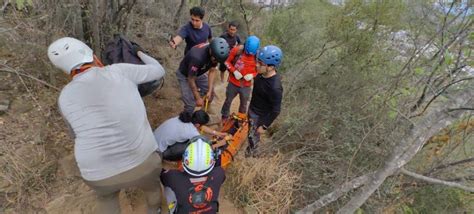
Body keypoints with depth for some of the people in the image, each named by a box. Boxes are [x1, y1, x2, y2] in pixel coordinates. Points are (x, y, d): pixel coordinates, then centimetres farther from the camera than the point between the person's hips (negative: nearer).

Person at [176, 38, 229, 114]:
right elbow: (191, 79, -30)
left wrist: (209, 91, -12)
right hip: (185, 75, -6)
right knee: (191, 104, -10)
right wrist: (198, 98, -20)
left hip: (199, 73, 6)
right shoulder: (197, 57, -43)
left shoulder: (216, 52, -23)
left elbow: (212, 71, -9)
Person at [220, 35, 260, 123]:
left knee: (243, 104, 19)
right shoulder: (237, 50, -17)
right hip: (233, 83, 0)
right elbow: (227, 62, -5)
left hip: (246, 86, 1)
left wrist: (252, 75, -21)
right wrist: (234, 71, -20)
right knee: (228, 101, 20)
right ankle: (224, 117, 44)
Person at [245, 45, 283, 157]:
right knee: (249, 128, 31)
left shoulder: (275, 87, -38)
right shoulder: (262, 73, -15)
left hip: (260, 115, -7)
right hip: (252, 108, 7)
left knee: (253, 135, 19)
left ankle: (251, 151, 48)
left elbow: (275, 111, -26)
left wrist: (264, 126, -17)